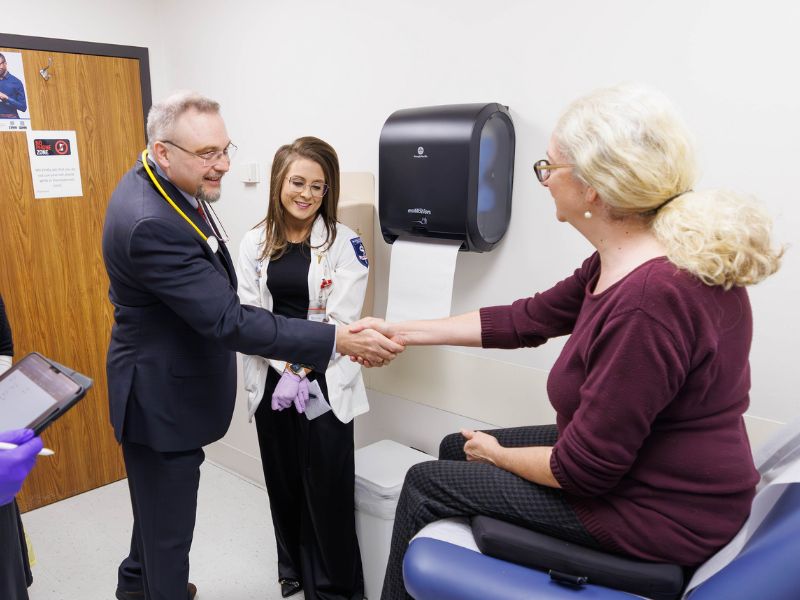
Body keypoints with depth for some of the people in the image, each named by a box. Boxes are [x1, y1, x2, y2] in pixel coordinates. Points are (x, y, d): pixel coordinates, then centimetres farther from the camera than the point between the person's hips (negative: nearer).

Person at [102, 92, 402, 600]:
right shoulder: (150, 223, -33)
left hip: (170, 381, 10)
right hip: (164, 398, -10)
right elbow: (229, 320, -34)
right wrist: (338, 340, -35)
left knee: (159, 502, 30)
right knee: (170, 523, 10)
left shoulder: (166, 183, -2)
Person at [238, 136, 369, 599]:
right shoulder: (255, 243, 3)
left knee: (327, 488, 4)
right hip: (271, 380, 3)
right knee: (284, 482, 16)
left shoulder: (345, 243, -6)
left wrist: (301, 372, -13)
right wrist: (284, 369, -13)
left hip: (325, 383, -3)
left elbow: (342, 322, -10)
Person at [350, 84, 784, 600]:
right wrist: (401, 331, 6)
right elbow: (528, 318, 4)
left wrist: (498, 454, -6)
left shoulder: (648, 300, -34)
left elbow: (583, 469, -27)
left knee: (426, 484, 1)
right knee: (455, 449, 17)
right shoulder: (626, 260, -3)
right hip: (636, 457, 9)